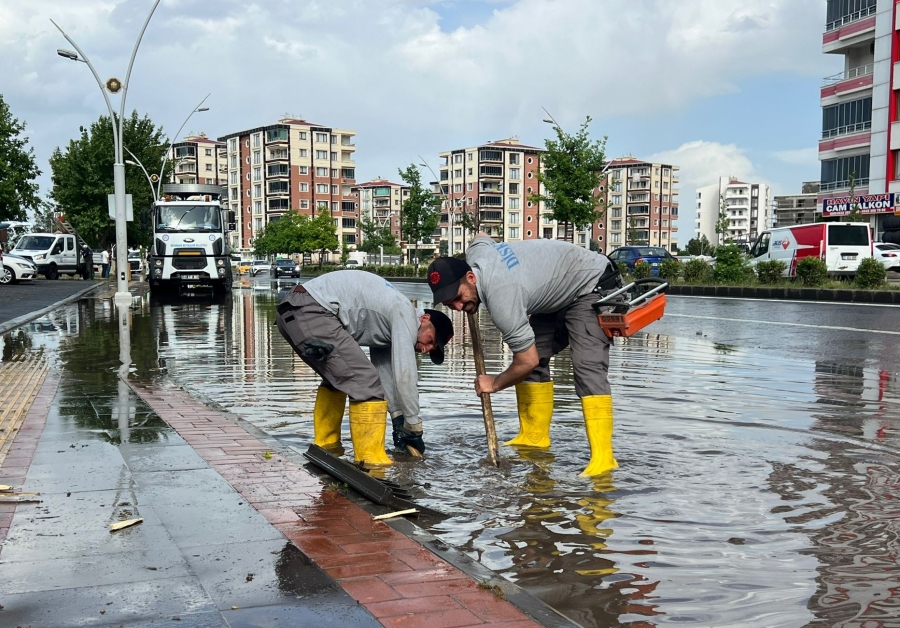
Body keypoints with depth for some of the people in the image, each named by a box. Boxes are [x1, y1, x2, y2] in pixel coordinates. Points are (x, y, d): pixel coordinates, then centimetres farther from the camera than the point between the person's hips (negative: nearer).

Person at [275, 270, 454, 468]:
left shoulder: (386, 322, 24)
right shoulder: (405, 315, -4)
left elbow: (384, 373, 25)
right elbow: (404, 376, -8)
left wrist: (398, 419, 20)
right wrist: (414, 428, 1)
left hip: (290, 311, 11)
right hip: (311, 311, -11)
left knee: (337, 378, 27)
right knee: (364, 381, -9)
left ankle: (325, 446, 32)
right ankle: (371, 460, -6)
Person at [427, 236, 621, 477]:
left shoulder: (501, 297, -35)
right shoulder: (475, 252, -11)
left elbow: (528, 361, -27)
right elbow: (482, 237, 18)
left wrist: (495, 383, -9)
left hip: (593, 285, -10)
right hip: (559, 293, 10)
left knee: (588, 366, -24)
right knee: (536, 352, 6)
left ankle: (602, 457, -30)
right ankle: (535, 437, 12)